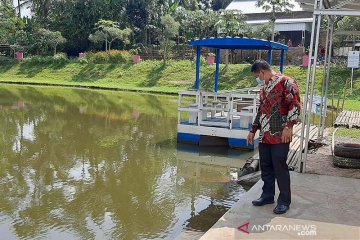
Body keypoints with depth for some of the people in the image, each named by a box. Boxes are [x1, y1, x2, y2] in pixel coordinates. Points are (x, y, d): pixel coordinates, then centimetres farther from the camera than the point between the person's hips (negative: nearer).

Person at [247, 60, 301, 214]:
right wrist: (253, 130, 24)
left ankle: (284, 201, 9)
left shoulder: (286, 82, -8)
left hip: (280, 135, -8)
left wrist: (288, 127, -20)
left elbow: (295, 105, -14)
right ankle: (267, 195, 26)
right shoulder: (264, 88, 18)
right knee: (265, 166, 12)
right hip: (265, 135, 8)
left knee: (279, 167, -3)